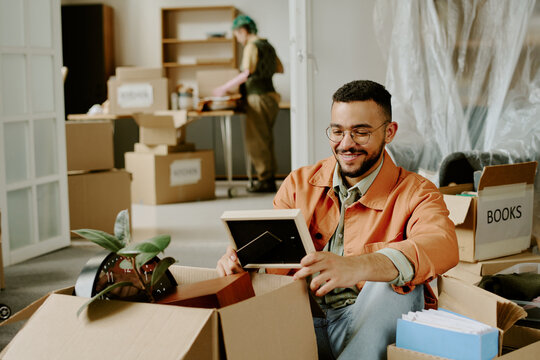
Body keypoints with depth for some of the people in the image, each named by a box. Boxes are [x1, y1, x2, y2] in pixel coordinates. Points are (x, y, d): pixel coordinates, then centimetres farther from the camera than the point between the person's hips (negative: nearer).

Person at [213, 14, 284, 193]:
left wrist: (225, 88, -19)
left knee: (256, 141, -4)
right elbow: (279, 69, 24)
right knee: (266, 140, 14)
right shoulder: (267, 46, 15)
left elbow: (246, 74, -23)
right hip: (270, 96, 9)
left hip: (259, 98, -9)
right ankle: (269, 178, 18)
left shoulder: (252, 46, -12)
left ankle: (265, 180, -2)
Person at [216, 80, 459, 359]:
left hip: (370, 328, -1)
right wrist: (238, 257, -22)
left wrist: (358, 267, -43)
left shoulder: (415, 193, 0)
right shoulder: (299, 183, 13)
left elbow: (443, 246, -23)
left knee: (399, 282, -33)